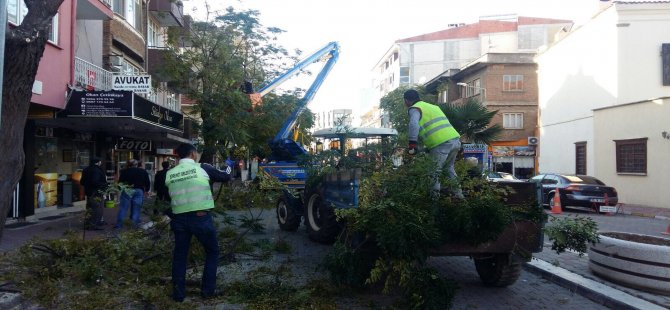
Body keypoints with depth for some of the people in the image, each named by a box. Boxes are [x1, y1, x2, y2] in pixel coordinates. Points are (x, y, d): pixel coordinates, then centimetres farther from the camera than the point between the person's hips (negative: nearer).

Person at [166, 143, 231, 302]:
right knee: (212, 252, 16)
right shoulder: (201, 169, -4)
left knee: (179, 255, 17)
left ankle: (178, 293, 20)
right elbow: (225, 177, 5)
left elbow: (168, 196, 14)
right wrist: (227, 174, 28)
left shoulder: (170, 174, 5)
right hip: (201, 217, -3)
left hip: (179, 218, 3)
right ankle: (208, 290, 18)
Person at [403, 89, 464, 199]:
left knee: (434, 172, 3)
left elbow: (414, 125, -17)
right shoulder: (433, 106, 27)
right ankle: (458, 193, 30)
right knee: (449, 167, 26)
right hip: (456, 140, 8)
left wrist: (412, 144, -18)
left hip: (441, 144, -8)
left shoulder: (414, 109, 3)